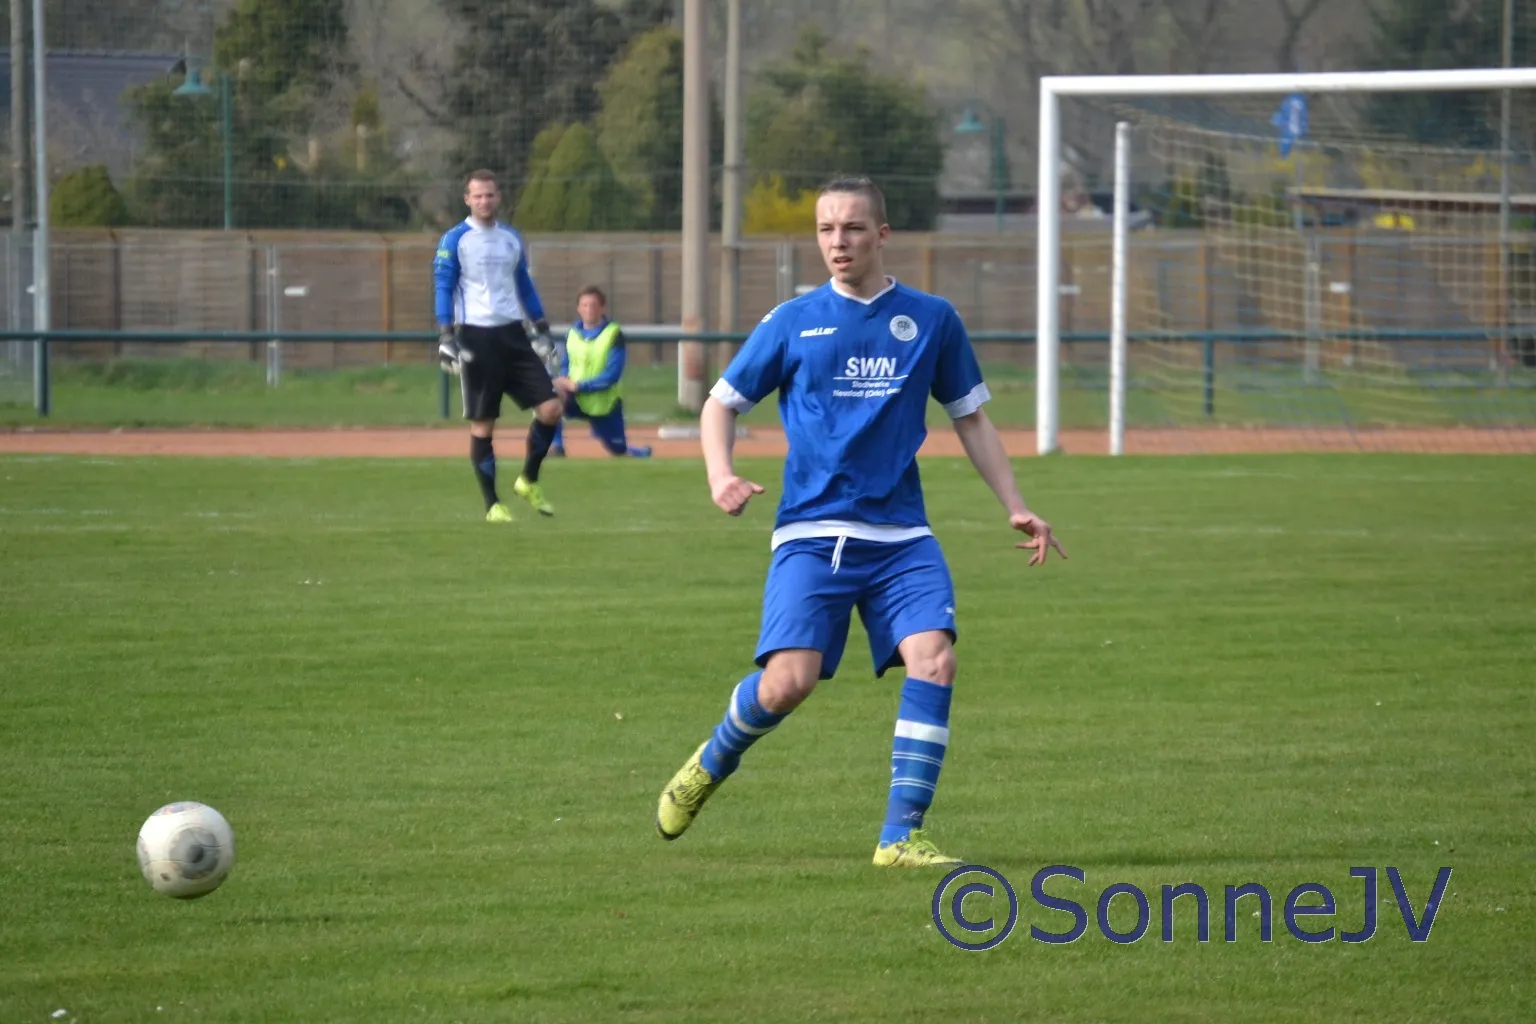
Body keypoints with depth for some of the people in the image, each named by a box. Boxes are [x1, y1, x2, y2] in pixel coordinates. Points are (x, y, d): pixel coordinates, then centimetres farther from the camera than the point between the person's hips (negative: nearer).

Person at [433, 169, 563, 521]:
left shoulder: (512, 239, 14)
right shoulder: (455, 240, -3)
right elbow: (443, 288, -6)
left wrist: (542, 329, 18)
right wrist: (446, 337, -15)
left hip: (513, 334, 5)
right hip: (476, 337, -5)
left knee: (550, 408, -4)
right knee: (483, 424, -2)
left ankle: (529, 481, 15)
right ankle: (492, 505, 5)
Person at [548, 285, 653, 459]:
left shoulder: (614, 335, -13)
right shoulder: (572, 334, 1)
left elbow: (612, 375, -19)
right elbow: (565, 366, 11)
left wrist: (578, 386, -27)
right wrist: (563, 382, -14)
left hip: (604, 404, -2)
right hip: (576, 399, 3)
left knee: (619, 452, 9)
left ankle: (642, 454, 46)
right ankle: (555, 448, -25)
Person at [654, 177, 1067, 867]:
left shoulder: (932, 320, 9)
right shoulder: (792, 323, 5)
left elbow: (971, 420, 18)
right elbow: (721, 402, 13)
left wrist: (1015, 507, 9)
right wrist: (720, 475, -7)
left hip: (902, 537, 2)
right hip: (811, 533, -2)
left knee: (934, 658, -20)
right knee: (788, 681, -17)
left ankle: (901, 836, -13)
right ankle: (711, 764, 16)